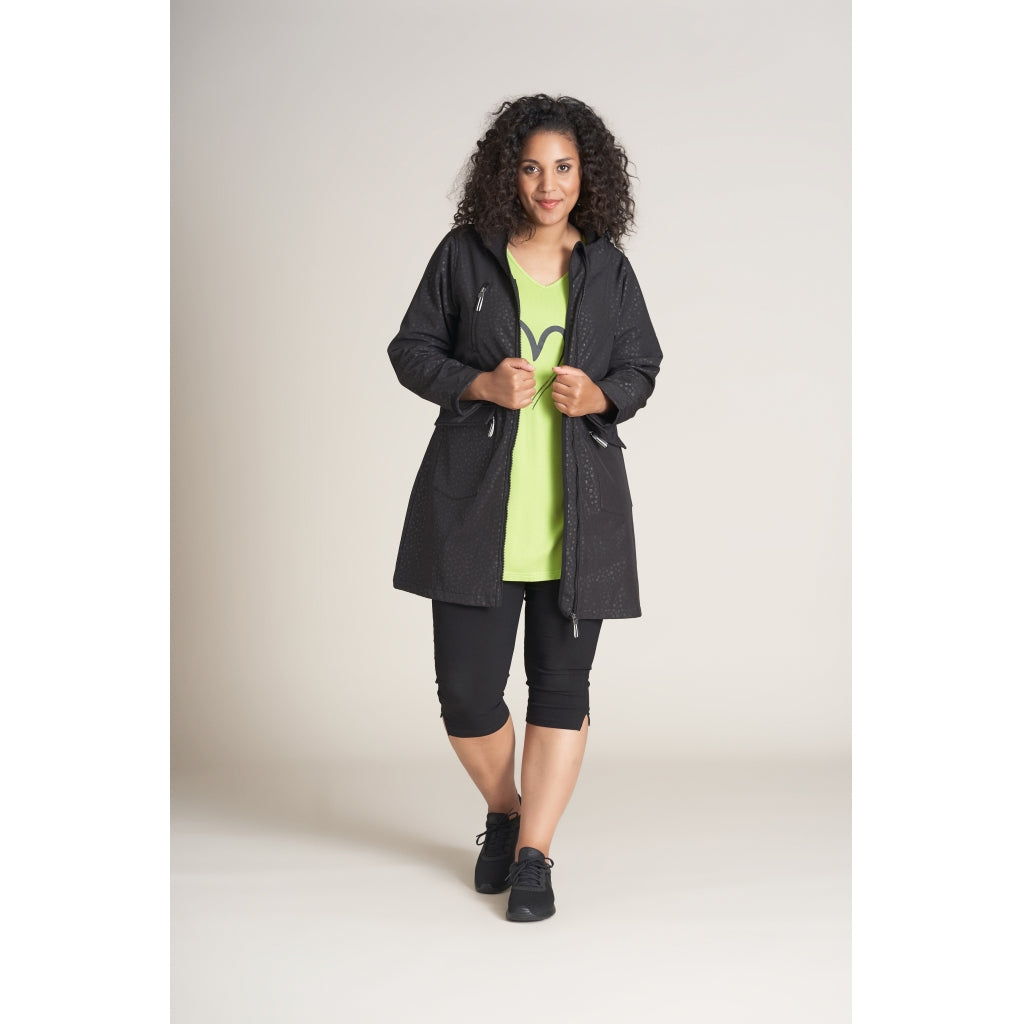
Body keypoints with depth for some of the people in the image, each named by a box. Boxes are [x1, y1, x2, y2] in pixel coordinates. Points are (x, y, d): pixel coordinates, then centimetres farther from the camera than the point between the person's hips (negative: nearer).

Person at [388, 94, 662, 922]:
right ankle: (503, 812, 29)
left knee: (562, 683, 3)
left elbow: (642, 367, 13)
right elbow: (411, 351, 6)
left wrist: (598, 395, -9)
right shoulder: (464, 256, 3)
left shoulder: (608, 267, 7)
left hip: (578, 512, 1)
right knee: (466, 688, 0)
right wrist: (480, 384, -11)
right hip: (474, 510, -1)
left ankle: (534, 853, 15)